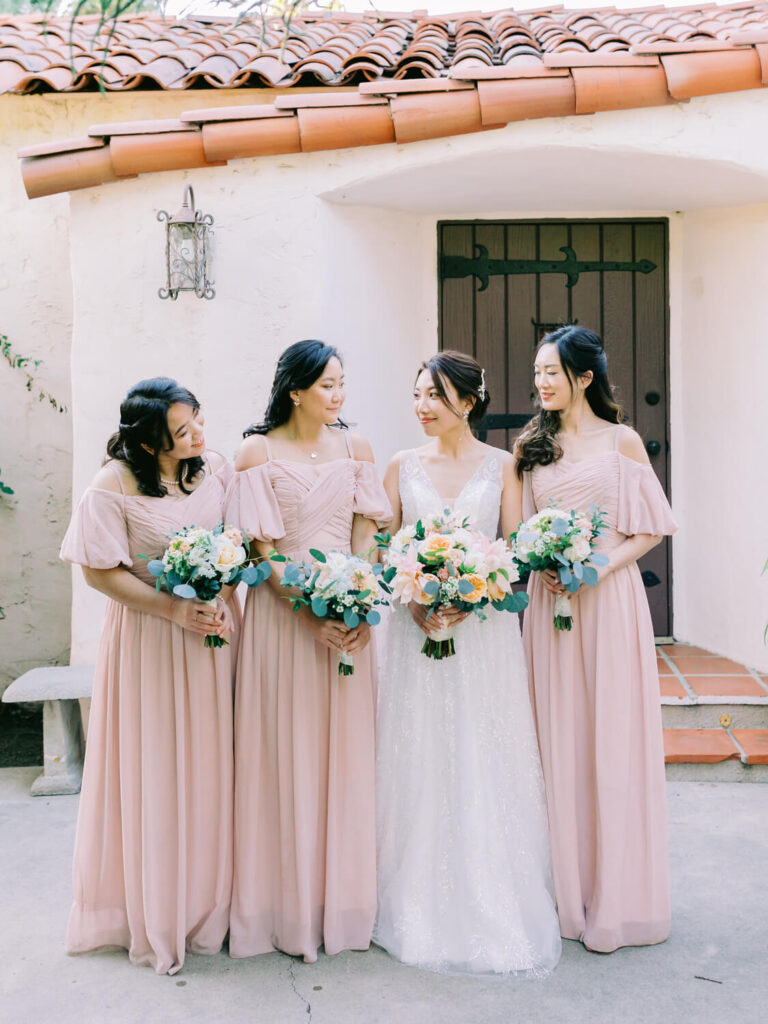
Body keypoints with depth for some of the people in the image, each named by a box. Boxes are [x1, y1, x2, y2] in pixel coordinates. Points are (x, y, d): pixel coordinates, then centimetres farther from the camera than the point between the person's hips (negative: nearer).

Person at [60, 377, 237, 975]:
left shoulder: (217, 471, 0)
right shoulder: (117, 483, -12)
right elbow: (99, 570, -11)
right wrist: (174, 609, -17)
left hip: (212, 634, 4)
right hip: (148, 639, -4)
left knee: (207, 767, 10)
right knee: (152, 773, 5)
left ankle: (206, 905, 27)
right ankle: (153, 912, 24)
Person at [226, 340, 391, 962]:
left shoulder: (354, 448, 8)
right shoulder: (258, 451, -3)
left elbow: (366, 536, 4)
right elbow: (262, 550, -7)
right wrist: (310, 615, -17)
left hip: (349, 611, 3)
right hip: (283, 610, -3)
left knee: (346, 747, 7)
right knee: (287, 752, 3)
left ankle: (344, 898, 21)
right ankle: (290, 905, 17)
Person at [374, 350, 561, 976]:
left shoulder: (501, 466, 3)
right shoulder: (403, 467, 8)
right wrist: (414, 602, -11)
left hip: (484, 625, -1)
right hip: (417, 627, 2)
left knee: (486, 758, 3)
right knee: (420, 760, 4)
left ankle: (493, 905, 18)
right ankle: (424, 906, 19)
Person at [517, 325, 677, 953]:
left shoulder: (622, 442, 2)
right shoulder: (534, 447, 12)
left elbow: (650, 530, 1)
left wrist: (601, 565, -14)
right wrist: (542, 568, -7)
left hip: (610, 599, -3)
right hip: (549, 600, 3)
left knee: (614, 741, 1)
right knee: (558, 742, 5)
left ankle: (618, 898, 14)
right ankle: (570, 891, 18)